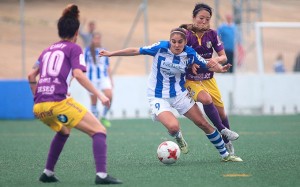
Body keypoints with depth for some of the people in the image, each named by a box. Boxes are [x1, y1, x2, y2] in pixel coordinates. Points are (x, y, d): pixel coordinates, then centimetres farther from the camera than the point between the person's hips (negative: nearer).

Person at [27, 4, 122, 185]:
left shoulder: (48, 50, 24)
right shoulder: (74, 48, 5)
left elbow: (31, 76, 23)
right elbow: (78, 74, -10)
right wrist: (100, 95, -11)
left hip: (39, 107, 7)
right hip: (58, 102, -7)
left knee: (63, 131, 36)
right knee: (99, 131, -4)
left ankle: (48, 173, 31)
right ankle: (101, 175, -20)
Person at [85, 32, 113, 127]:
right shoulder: (88, 50, 3)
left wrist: (111, 80, 14)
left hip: (104, 77, 2)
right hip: (92, 78, -2)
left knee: (109, 96, -16)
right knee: (94, 101, 0)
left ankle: (103, 117, 2)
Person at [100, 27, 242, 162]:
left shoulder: (190, 54, -11)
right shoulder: (160, 47, -17)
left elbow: (207, 65, 0)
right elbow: (136, 51, -8)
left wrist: (219, 68, -22)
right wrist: (111, 53, -6)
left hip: (180, 94, 3)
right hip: (159, 97, -3)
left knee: (203, 124, 2)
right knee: (173, 126, -27)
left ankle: (225, 154, 19)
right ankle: (178, 137, 13)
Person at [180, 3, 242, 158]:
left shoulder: (212, 34, -4)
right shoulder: (186, 34, -15)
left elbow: (224, 57, -1)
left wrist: (217, 59, -23)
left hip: (208, 78, 4)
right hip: (190, 80, -4)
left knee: (221, 111, 7)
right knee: (206, 99, -32)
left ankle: (227, 143, 28)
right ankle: (223, 130, -17)